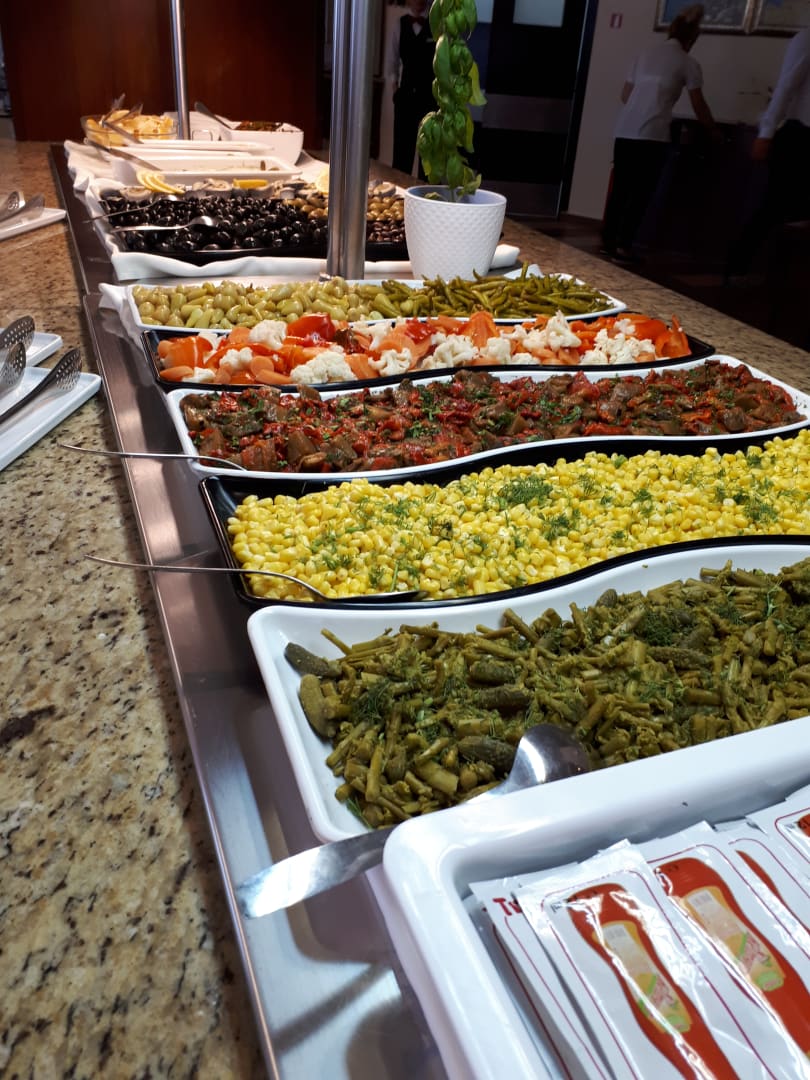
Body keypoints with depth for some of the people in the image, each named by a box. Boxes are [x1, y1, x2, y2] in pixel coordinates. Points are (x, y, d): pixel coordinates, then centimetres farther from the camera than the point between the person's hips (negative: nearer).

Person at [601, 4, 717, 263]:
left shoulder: (646, 53, 20)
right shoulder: (688, 64, 5)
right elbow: (699, 107, 10)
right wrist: (713, 129, 26)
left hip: (625, 130, 5)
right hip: (652, 134, -5)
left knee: (620, 187, 11)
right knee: (642, 192, 1)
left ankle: (608, 240, 15)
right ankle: (623, 246, -2)